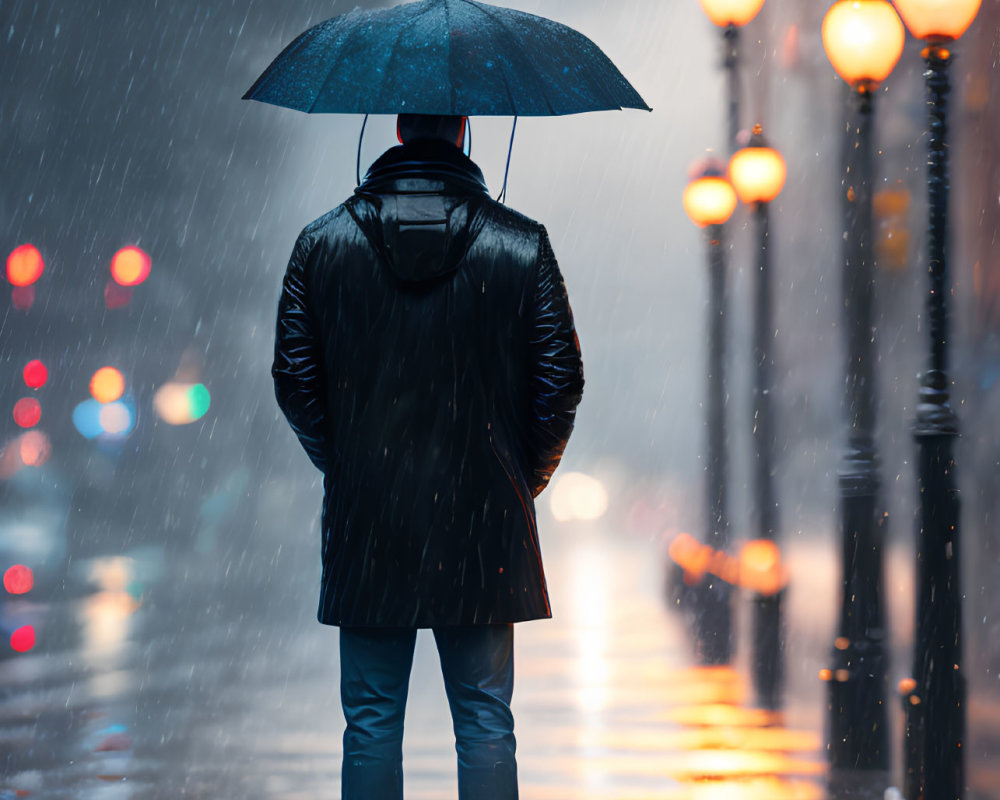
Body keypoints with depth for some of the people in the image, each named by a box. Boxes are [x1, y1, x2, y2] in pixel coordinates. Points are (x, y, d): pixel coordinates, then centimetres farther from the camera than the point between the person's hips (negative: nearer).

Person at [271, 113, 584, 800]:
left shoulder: (322, 242, 1)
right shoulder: (523, 245, -3)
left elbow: (295, 382, 3)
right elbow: (562, 383, -2)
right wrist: (525, 480, 12)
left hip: (365, 519, 1)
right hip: (484, 522, -1)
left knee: (371, 723, 8)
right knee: (486, 722, 5)